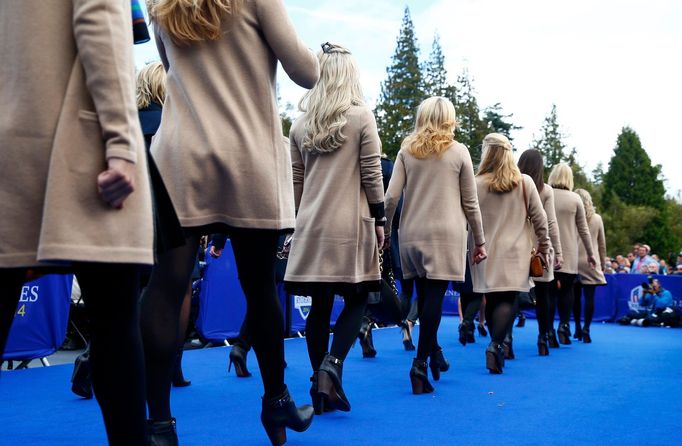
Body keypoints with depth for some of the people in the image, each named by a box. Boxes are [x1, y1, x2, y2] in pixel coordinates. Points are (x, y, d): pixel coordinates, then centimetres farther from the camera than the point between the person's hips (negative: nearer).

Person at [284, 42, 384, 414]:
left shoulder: (300, 123, 9)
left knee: (320, 305, 8)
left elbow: (296, 181, 11)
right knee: (357, 300, 7)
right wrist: (379, 220, 2)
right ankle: (332, 365, -12)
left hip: (311, 226, 4)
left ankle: (321, 387, 13)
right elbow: (371, 175, -5)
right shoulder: (362, 117, -3)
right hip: (351, 224, -4)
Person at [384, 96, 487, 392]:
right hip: (446, 234, -3)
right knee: (434, 296, -7)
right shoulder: (459, 151, 4)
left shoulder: (407, 150, 7)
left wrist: (385, 230, 10)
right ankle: (420, 362, -14)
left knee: (425, 296, 12)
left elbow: (391, 196, 0)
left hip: (412, 235, 3)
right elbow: (470, 202, 6)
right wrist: (479, 240, 14)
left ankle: (434, 353, 24)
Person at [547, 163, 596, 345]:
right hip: (569, 255, -1)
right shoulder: (575, 199, -1)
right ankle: (564, 325, -4)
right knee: (566, 290, 11)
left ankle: (550, 331, 4)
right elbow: (583, 229, 4)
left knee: (550, 291, 6)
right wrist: (590, 254, 13)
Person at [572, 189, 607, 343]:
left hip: (574, 261, 0)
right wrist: (602, 263, 18)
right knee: (589, 297, -1)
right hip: (591, 262, 0)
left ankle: (578, 329, 16)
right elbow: (602, 244, 10)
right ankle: (586, 329, -9)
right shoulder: (597, 218, 5)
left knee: (576, 296, 9)